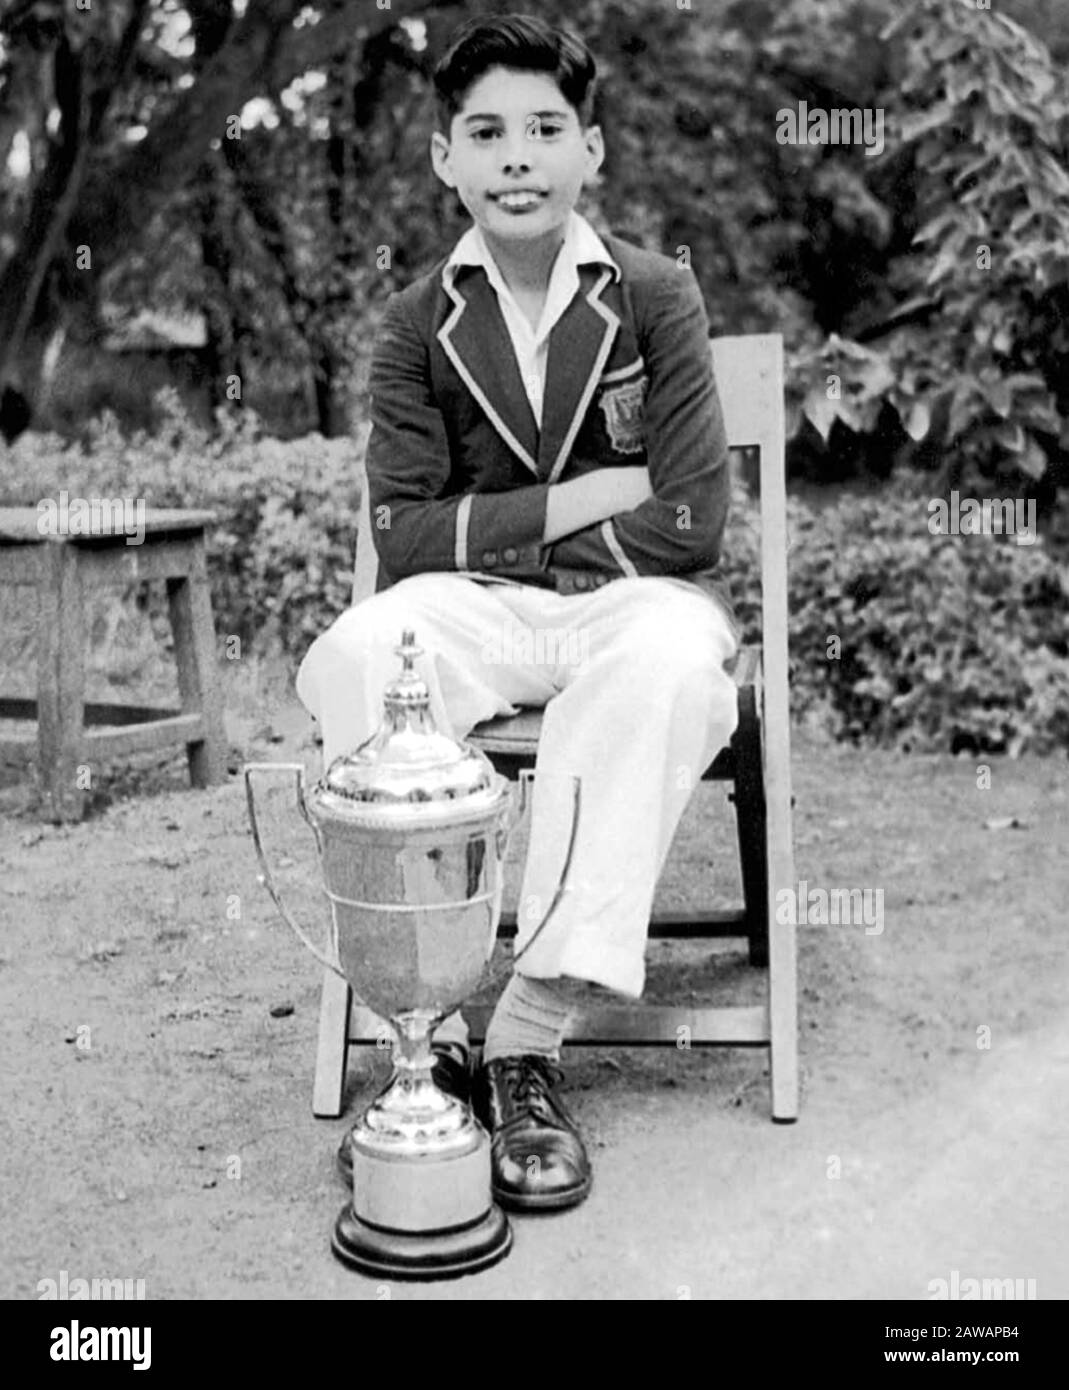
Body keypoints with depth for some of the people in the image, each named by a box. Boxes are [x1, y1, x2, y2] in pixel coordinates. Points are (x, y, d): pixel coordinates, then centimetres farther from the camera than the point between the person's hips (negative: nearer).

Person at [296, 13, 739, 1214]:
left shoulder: (655, 297, 0)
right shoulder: (419, 324, 5)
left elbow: (691, 525, -8)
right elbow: (403, 538, -2)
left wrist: (489, 526, -6)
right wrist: (574, 503, -10)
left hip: (634, 599, -1)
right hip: (475, 614, 2)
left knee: (670, 666, -37)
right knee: (352, 660, -31)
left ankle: (530, 1035, -30)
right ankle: (428, 1019, -26)